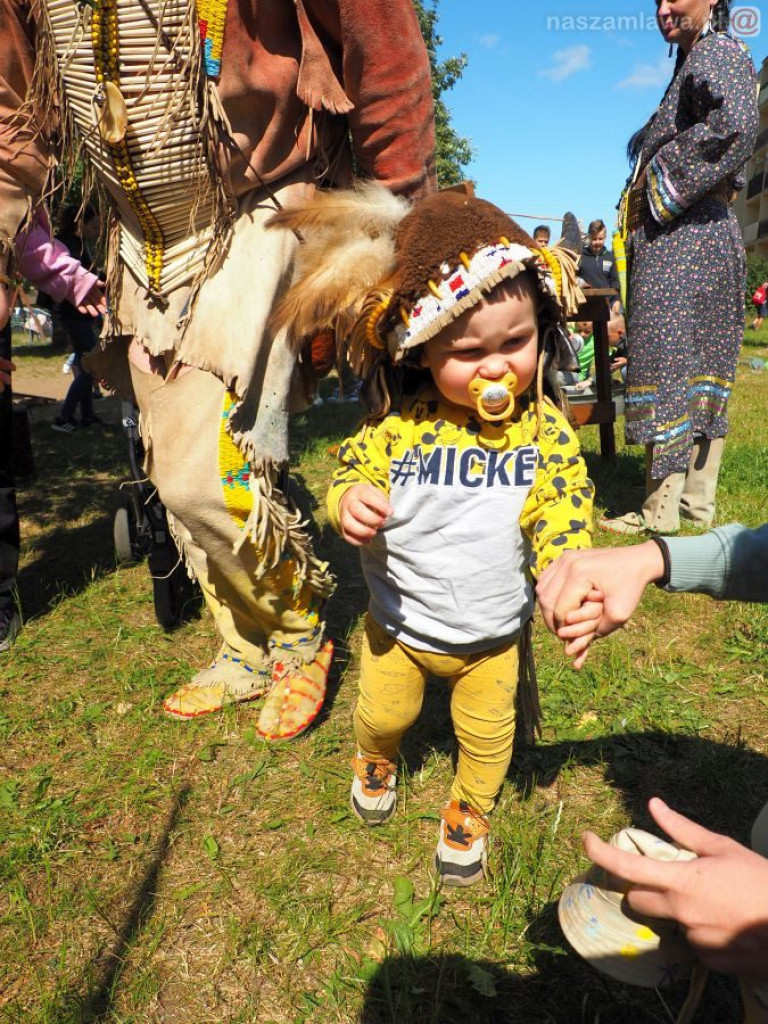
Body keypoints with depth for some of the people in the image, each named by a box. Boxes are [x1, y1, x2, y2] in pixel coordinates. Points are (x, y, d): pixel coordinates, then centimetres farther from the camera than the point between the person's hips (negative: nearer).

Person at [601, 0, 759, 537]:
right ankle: (699, 500, 12)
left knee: (664, 363, -11)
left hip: (681, 235, -10)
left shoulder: (717, 51, -2)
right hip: (710, 235, 10)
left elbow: (740, 126, -22)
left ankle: (662, 508, -9)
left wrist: (663, 197, -15)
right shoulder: (694, 65, 26)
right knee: (704, 370, 6)